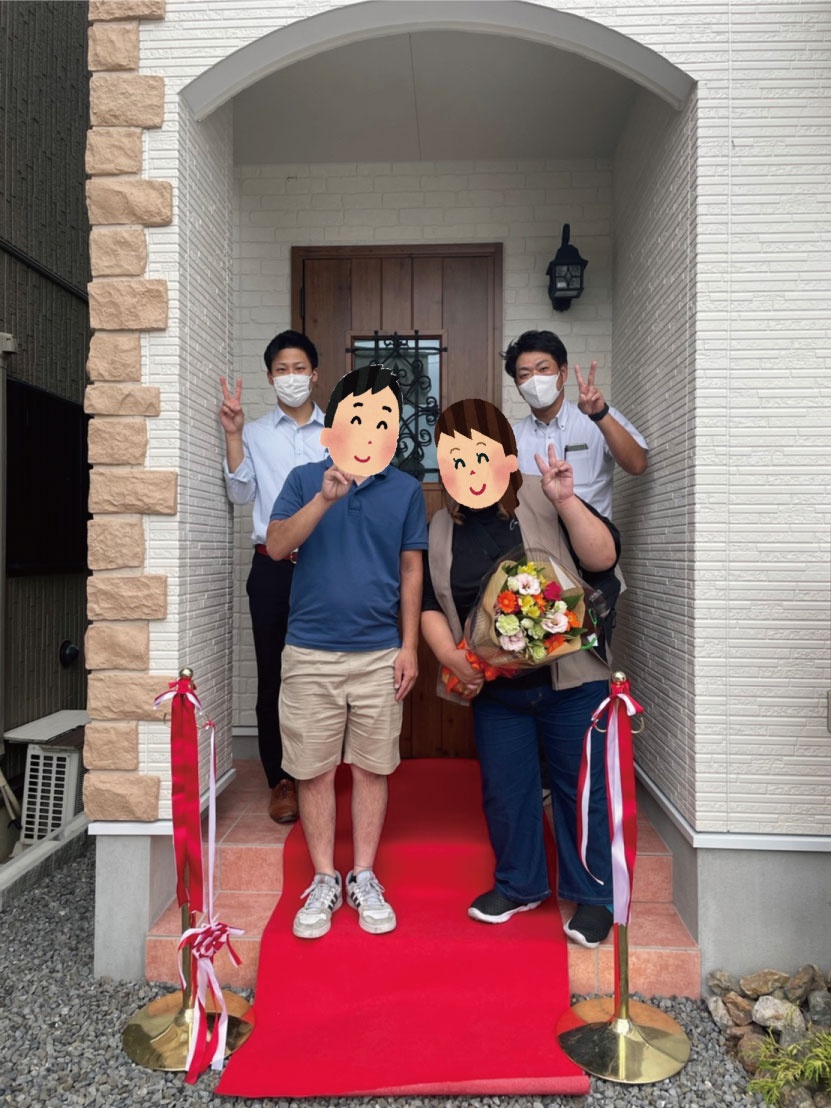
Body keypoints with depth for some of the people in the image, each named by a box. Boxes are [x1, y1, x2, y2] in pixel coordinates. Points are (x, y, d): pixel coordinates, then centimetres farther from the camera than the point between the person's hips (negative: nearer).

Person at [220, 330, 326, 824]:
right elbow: (241, 494, -2)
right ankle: (282, 780, 18)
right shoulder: (255, 434, 9)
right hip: (273, 568, 1)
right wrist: (233, 434, -8)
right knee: (274, 676, 4)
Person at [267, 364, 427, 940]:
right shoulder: (305, 480, 2)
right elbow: (276, 546, -10)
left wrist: (409, 646, 2)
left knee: (373, 767, 10)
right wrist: (325, 498, -24)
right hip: (310, 653, 0)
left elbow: (411, 569, 6)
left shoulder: (407, 489, 3)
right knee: (313, 769, 8)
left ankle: (364, 878, 27)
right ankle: (324, 881, 25)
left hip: (380, 654, 1)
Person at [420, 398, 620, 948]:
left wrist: (566, 501, -33)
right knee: (505, 791, 17)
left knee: (580, 788, 9)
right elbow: (428, 605, 7)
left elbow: (603, 557, -20)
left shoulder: (544, 503, -11)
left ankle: (592, 895, 30)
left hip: (571, 680, -4)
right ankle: (520, 884, 39)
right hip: (495, 690, 4)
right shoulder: (441, 530, 2)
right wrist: (451, 656, -10)